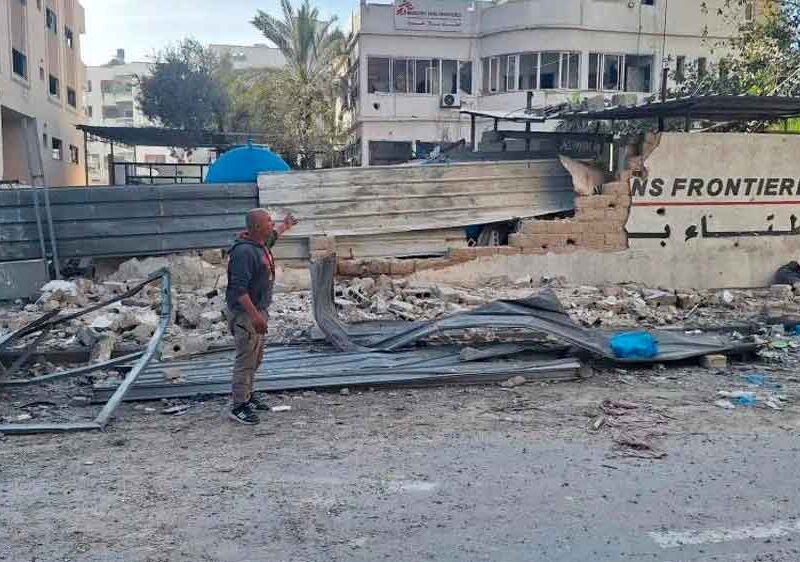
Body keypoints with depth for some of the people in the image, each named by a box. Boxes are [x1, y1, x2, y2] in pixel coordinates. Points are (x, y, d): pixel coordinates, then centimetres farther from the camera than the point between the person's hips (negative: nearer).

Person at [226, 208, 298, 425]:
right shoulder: (244, 251, -23)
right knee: (246, 359, -8)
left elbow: (271, 236, 36)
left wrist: (285, 226, 53)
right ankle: (238, 407, -3)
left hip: (258, 310, 10)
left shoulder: (261, 244, 8)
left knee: (256, 357, 18)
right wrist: (255, 316, -32)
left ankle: (247, 396, 31)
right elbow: (239, 288, -28)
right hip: (245, 313, -10)